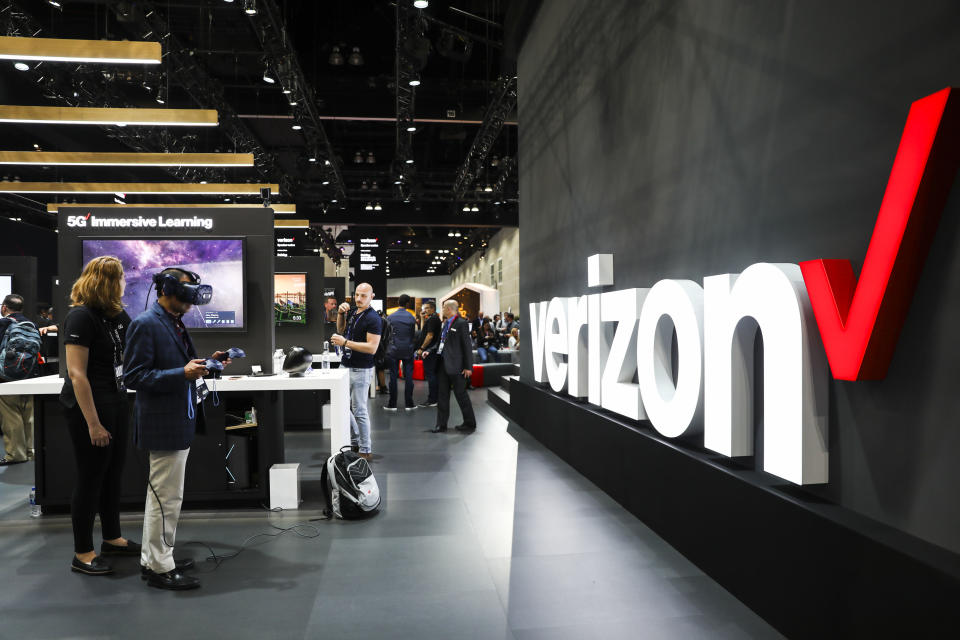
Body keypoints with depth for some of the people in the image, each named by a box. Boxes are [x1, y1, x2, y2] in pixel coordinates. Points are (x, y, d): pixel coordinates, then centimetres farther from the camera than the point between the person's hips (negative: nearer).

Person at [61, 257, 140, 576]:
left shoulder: (117, 315, 9)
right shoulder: (81, 316, -17)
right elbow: (77, 373, -21)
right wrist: (93, 424, -22)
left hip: (116, 402, 8)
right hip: (89, 406, -8)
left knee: (113, 474, 17)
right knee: (90, 478, 2)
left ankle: (112, 538, 31)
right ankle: (82, 554, 15)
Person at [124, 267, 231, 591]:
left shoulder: (175, 323, 12)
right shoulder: (145, 324, -15)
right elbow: (133, 377, -19)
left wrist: (206, 364, 6)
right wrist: (183, 373, -27)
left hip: (180, 421, 10)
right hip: (164, 423, -10)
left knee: (161, 494, 19)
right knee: (166, 497, -1)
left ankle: (152, 560, 32)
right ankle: (160, 568, 12)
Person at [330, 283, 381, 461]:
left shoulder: (373, 318, -14)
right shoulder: (352, 312, 10)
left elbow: (372, 348, -21)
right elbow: (341, 330, 27)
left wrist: (345, 342, -21)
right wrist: (340, 314, 8)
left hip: (361, 370, -8)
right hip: (346, 366, 8)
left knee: (359, 411, -4)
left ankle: (365, 451, 5)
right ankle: (355, 442, 28)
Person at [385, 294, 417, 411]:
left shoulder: (390, 317, -4)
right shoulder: (411, 317, -4)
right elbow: (414, 335, 1)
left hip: (394, 350, 0)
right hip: (408, 350, 0)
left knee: (393, 377, 4)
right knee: (408, 377, 4)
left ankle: (392, 404, 7)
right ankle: (409, 404, 7)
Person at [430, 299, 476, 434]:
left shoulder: (461, 323, -11)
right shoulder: (446, 323, 15)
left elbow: (467, 346, -13)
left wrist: (468, 367, -15)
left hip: (456, 365, -8)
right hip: (443, 364, 8)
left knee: (461, 394, 1)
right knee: (443, 394, 9)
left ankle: (470, 424, 14)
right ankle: (441, 424, 16)